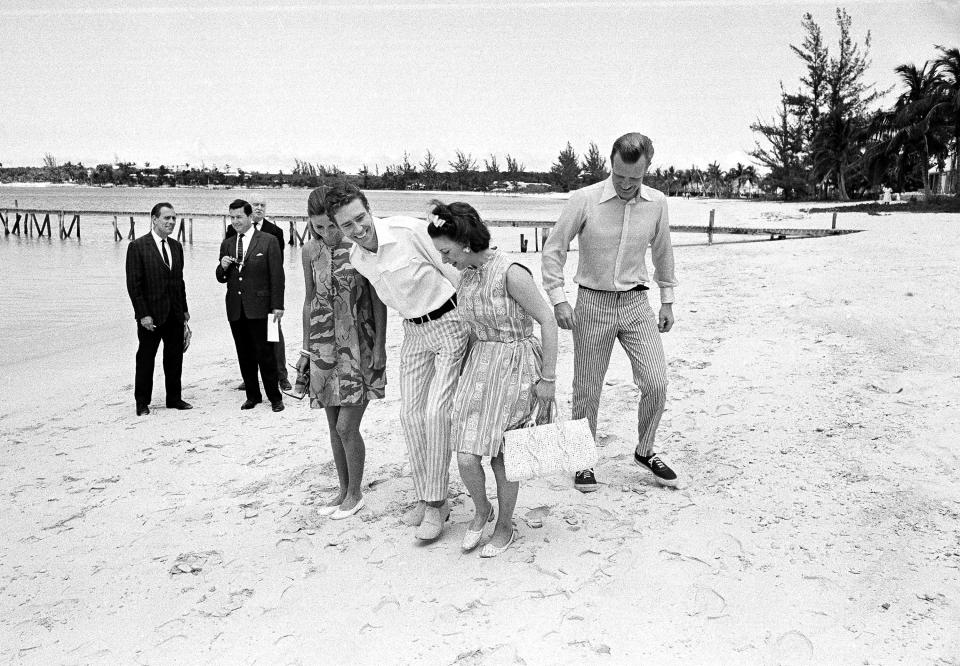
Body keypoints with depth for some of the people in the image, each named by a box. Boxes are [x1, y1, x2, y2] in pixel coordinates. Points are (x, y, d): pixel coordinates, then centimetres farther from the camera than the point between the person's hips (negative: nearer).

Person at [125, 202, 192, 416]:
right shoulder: (138, 247, -8)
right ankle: (142, 402, 18)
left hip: (175, 314, 5)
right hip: (151, 314, -5)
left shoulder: (176, 246, 10)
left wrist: (184, 309, 10)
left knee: (175, 357, 11)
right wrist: (143, 314, -15)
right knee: (146, 358, 6)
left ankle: (174, 398, 23)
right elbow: (133, 284, -10)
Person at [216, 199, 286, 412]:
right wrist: (222, 267, -6)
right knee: (244, 356, 9)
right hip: (235, 308, 5)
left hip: (259, 307, -5)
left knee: (265, 354, -2)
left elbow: (277, 276, -3)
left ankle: (275, 397, 9)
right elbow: (221, 278, 18)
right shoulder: (227, 244, 13)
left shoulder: (268, 241, -1)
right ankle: (252, 395, 20)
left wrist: (277, 305, -8)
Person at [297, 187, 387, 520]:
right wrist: (306, 348, 14)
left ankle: (355, 494, 16)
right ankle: (343, 491, 27)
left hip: (358, 345, -4)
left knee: (346, 426, -5)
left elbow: (378, 299, -5)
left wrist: (380, 345, -9)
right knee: (334, 426, 10)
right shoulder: (310, 251, 3)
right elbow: (310, 300, 12)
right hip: (324, 346, 5)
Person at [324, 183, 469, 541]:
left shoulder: (411, 230, -22)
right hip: (414, 332, 7)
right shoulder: (356, 258, -2)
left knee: (436, 411, -12)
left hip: (449, 321, -6)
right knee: (411, 413, 5)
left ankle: (436, 504, 0)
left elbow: (453, 271, -14)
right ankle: (426, 497, 19)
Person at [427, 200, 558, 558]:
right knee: (465, 457, -4)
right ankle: (481, 509, 28)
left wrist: (547, 378, -12)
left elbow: (548, 321, -15)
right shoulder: (466, 275, 5)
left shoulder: (510, 273, -18)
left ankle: (505, 526, 29)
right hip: (479, 363, 6)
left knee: (501, 453, 4)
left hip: (515, 364, -6)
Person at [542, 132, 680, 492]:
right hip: (593, 304, -2)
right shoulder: (583, 200, -11)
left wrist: (667, 300, 17)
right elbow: (553, 249, -6)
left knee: (656, 384, -4)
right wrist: (558, 298, -14)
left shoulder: (657, 203, 0)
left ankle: (645, 451, 20)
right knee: (587, 391, 4)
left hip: (636, 303, 3)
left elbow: (662, 252, 15)